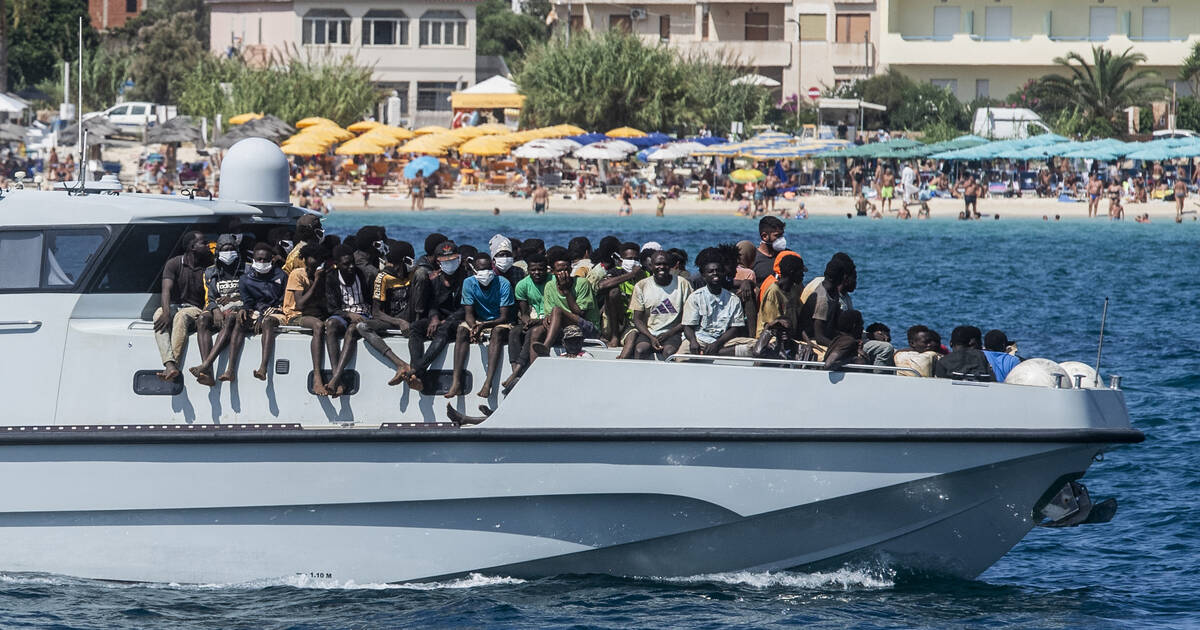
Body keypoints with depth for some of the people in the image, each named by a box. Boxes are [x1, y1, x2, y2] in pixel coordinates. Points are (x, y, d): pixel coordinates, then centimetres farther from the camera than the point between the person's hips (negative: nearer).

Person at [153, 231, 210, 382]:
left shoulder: (208, 268, 9)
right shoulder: (174, 264, 3)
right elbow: (166, 290, -11)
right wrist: (166, 312, -29)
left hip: (194, 309, 0)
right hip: (173, 306, 0)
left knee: (182, 316, -37)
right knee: (159, 314, -35)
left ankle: (173, 363, -52)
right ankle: (170, 365, -54)